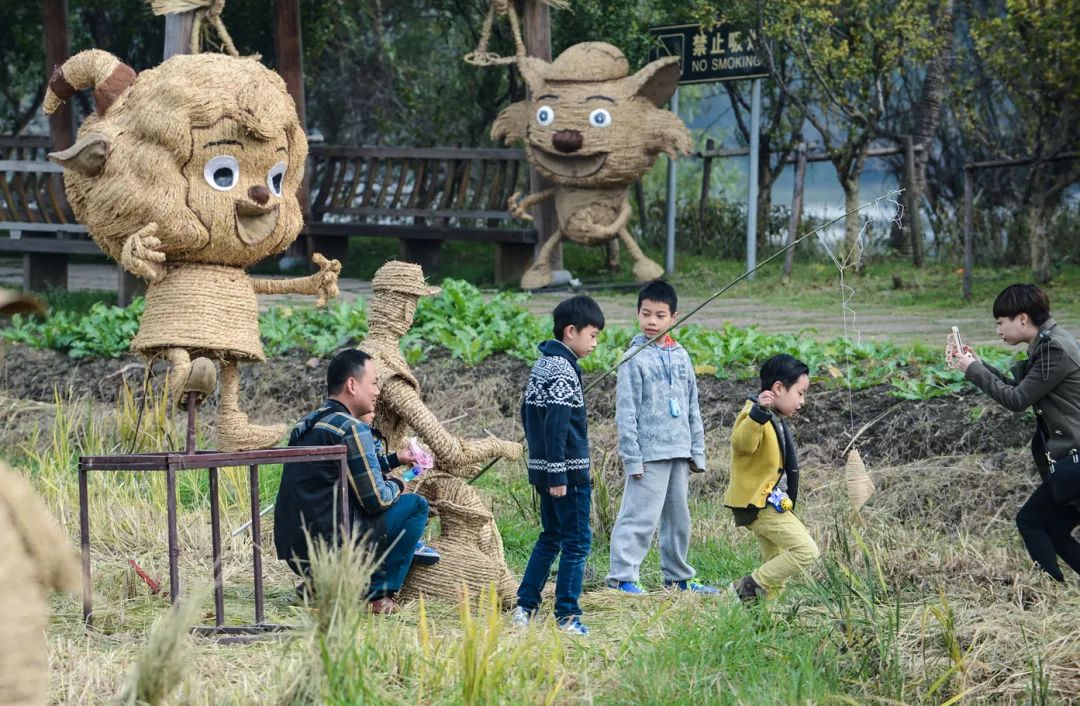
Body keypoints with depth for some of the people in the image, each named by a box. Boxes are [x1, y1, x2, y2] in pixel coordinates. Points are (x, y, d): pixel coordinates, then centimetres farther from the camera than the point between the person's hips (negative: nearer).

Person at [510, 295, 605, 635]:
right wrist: (557, 475, -23)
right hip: (569, 472, -9)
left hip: (543, 467, 9)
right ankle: (567, 616, -3)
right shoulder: (564, 371, -17)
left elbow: (528, 413, 19)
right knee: (576, 542, -3)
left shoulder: (542, 365, 13)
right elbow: (555, 424, -23)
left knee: (550, 537, 18)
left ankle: (525, 607, 17)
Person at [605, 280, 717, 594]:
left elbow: (692, 408, 17)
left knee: (678, 517, 14)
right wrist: (632, 457, -13)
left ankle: (678, 577, 24)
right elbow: (626, 412, -9)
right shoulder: (636, 358, -7)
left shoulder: (680, 356, 11)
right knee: (640, 516, -9)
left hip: (679, 452, 7)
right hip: (649, 453, -6)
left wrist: (697, 451, 13)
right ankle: (622, 576, -6)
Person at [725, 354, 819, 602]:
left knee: (777, 566, 14)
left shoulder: (776, 421, 17)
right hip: (758, 503, -11)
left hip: (767, 503, 11)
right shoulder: (754, 415, -17)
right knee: (806, 551, -16)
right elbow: (742, 443, -38)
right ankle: (747, 588, -13)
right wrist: (759, 413, -50)